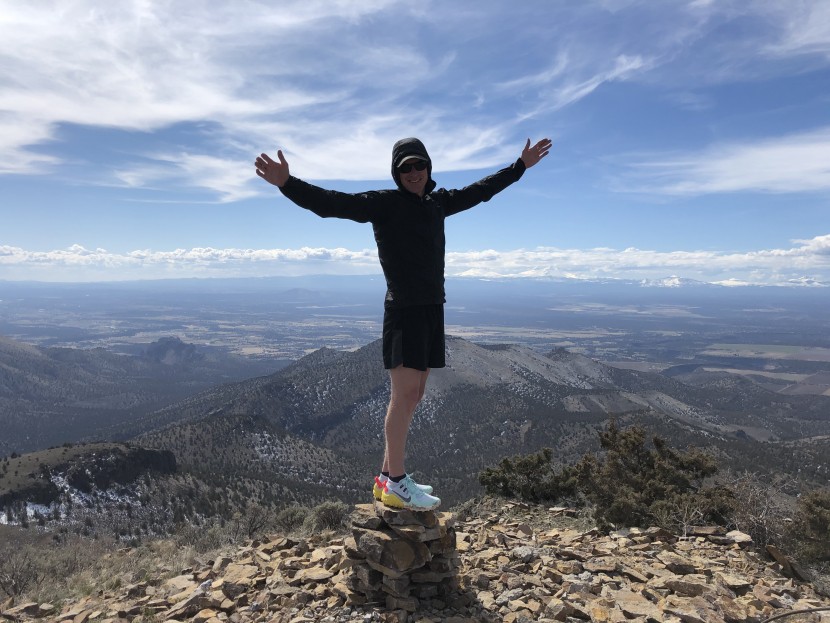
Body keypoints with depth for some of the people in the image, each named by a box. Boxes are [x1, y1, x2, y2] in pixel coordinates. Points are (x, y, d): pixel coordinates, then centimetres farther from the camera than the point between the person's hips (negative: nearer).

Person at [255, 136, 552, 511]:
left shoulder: (438, 203, 14)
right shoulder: (384, 203, -5)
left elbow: (481, 189, 27)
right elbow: (331, 203, -15)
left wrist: (521, 165, 34)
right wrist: (287, 183, -29)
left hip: (432, 310, 8)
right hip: (404, 310, -7)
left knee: (412, 396, 9)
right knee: (404, 395, -9)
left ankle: (387, 476, 19)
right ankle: (395, 484, 0)